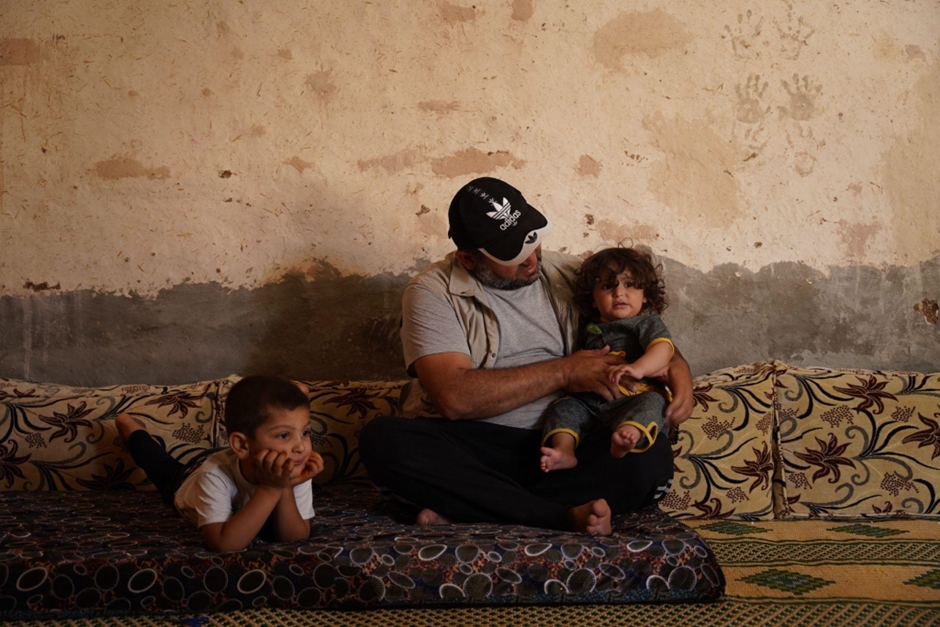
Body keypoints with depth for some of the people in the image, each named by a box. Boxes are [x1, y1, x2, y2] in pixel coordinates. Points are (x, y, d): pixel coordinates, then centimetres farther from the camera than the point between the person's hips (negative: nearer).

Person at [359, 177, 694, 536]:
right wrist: (564, 372, -13)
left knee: (651, 457, -26)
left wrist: (676, 367, -4)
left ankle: (467, 508, -26)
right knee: (383, 440, -32)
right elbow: (454, 398, -16)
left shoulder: (569, 275, 11)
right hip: (470, 446, -2)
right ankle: (566, 516, -30)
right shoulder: (432, 292, -2)